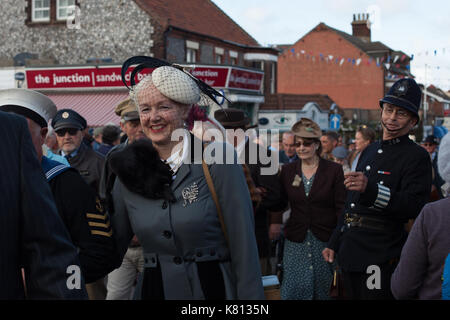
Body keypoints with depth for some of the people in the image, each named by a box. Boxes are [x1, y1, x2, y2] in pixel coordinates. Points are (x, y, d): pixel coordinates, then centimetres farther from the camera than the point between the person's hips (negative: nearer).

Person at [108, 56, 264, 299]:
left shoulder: (216, 159, -10)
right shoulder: (130, 172, 1)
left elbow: (243, 245, -11)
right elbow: (113, 246, 8)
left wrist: (250, 296, -14)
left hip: (213, 288, -3)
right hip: (154, 288, 4)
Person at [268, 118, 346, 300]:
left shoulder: (334, 170, -2)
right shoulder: (287, 171, 6)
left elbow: (341, 207, -3)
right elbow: (279, 202, 12)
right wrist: (275, 222, -4)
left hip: (325, 239, -2)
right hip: (296, 239, 2)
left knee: (323, 289, 6)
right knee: (293, 289, -3)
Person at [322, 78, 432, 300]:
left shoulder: (417, 157, -8)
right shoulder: (370, 151, 17)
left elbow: (414, 207, -22)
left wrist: (370, 189, -35)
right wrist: (334, 243, 21)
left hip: (381, 258, -7)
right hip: (350, 253, 7)